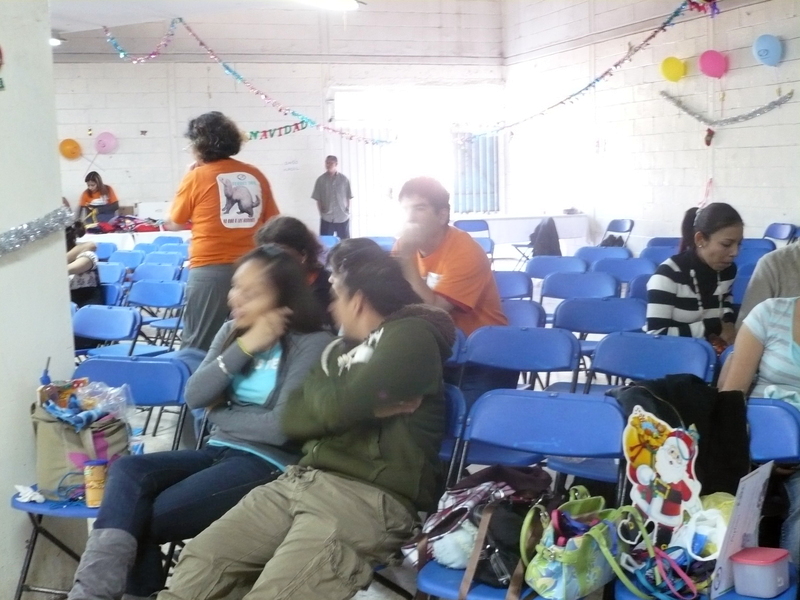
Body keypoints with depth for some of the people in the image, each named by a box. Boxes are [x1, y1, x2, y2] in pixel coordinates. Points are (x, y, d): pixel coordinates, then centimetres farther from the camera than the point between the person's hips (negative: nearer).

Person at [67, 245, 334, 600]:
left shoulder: (313, 345, -9)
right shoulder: (232, 330, 11)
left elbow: (280, 427, -16)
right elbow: (194, 396, -1)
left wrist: (218, 414, 0)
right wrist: (244, 347, -12)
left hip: (268, 463, -6)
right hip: (218, 451, 6)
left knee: (143, 517, -21)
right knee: (127, 471, -23)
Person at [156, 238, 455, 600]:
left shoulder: (411, 336, -2)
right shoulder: (342, 349, 24)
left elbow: (337, 407, -14)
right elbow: (292, 420, 12)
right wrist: (366, 406, -3)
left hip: (368, 497, -8)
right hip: (301, 480, 8)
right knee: (195, 570, -7)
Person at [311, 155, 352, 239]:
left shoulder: (344, 180, 1)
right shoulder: (321, 180, 2)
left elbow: (349, 197, 5)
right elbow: (317, 199, 4)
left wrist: (347, 210, -3)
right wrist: (321, 211, -3)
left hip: (343, 218, 0)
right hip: (326, 219, 0)